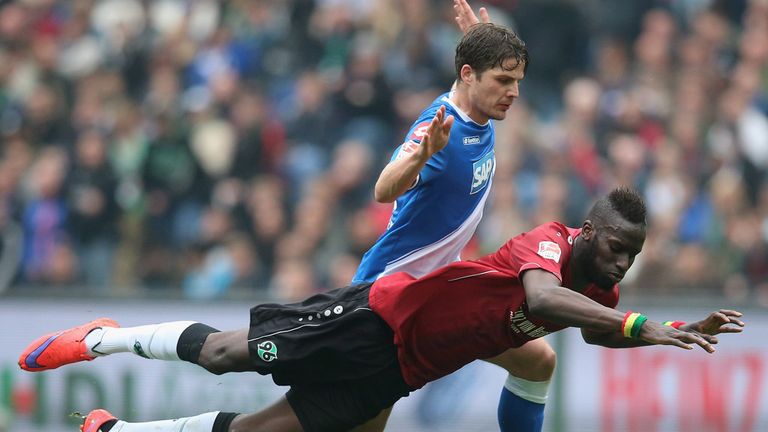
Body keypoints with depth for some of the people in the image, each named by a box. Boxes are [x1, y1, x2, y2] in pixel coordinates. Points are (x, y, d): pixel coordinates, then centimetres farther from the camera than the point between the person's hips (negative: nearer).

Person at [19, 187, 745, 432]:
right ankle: (102, 338, 28)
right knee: (222, 354, 3)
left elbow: (597, 330, 23)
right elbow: (541, 297, -49)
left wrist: (674, 333, 9)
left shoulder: (598, 293, -1)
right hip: (379, 316, -6)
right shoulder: (548, 243, -26)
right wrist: (641, 326, -54)